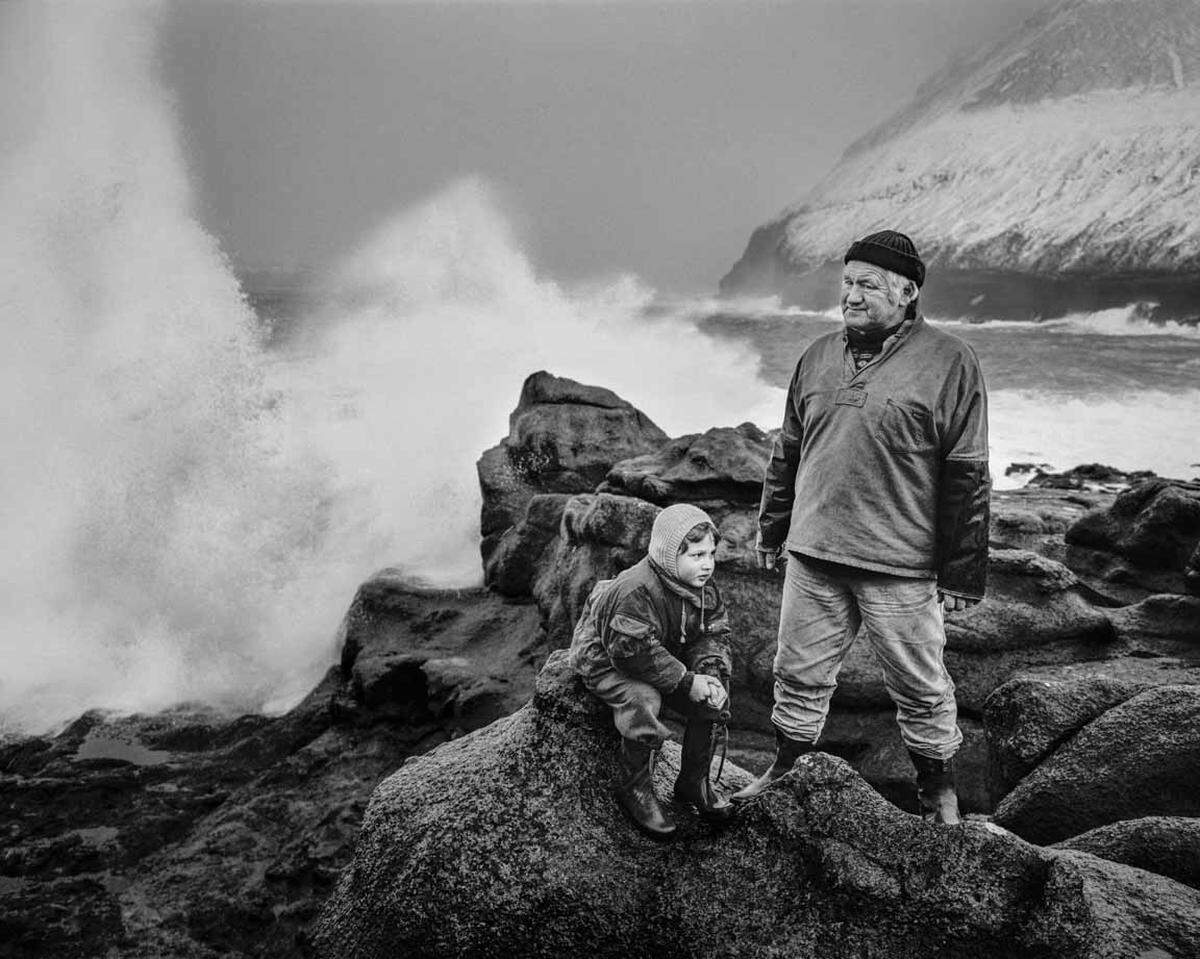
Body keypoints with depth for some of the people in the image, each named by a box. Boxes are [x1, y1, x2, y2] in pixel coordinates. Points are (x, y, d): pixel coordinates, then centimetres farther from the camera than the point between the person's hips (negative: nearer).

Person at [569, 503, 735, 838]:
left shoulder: (703, 588, -6)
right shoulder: (635, 591, -33)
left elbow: (713, 633, 0)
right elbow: (635, 652, -34)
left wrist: (710, 672, -21)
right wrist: (686, 681, -30)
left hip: (665, 658, 8)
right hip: (607, 663, -8)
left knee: (712, 696, -10)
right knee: (642, 700, -35)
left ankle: (694, 782, 7)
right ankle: (634, 790, -14)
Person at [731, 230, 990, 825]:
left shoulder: (949, 363, -8)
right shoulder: (818, 358, 9)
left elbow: (967, 476, -8)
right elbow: (787, 452, 18)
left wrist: (962, 573, -9)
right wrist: (771, 528, 18)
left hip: (900, 567, -4)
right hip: (813, 555, 5)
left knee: (919, 687, 9)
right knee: (799, 674, 15)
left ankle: (938, 791, 29)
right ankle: (787, 769, 34)